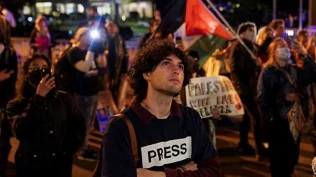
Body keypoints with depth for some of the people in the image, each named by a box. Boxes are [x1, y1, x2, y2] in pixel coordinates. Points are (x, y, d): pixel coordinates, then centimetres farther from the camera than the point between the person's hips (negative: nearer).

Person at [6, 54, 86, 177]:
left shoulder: (64, 99, 3)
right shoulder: (17, 105, -3)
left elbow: (79, 127, 5)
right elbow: (21, 132, -20)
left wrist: (68, 151, -8)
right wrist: (39, 98, -21)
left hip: (60, 165, 1)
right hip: (29, 167, -1)